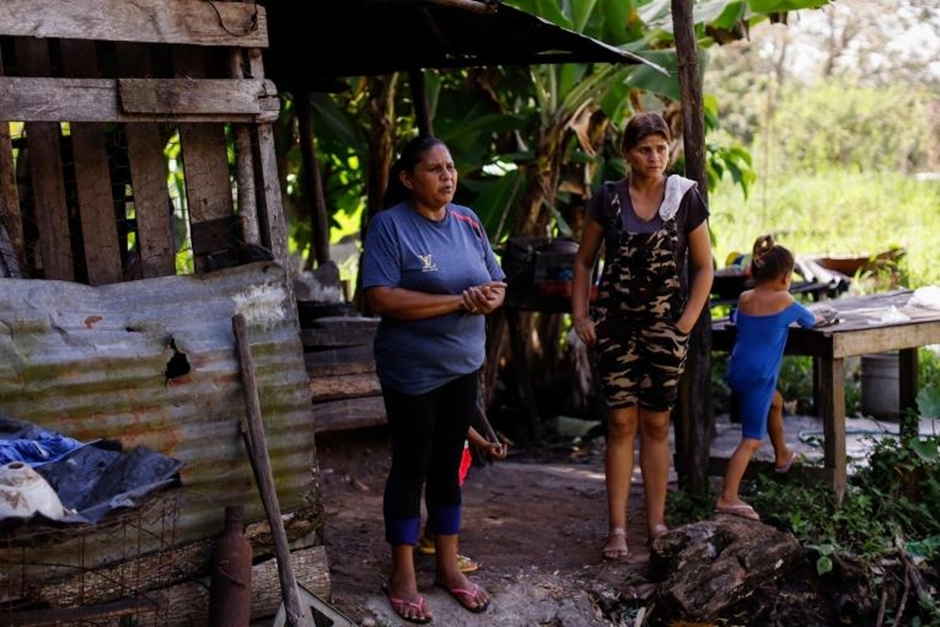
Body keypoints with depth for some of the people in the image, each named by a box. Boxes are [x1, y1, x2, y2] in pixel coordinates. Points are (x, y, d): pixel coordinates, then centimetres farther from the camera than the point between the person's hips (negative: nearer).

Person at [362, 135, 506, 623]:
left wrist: (489, 298, -16)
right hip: (412, 372, -5)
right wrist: (459, 301, -24)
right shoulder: (389, 225, -14)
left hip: (462, 366, 6)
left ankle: (448, 566, 27)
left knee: (448, 464, 15)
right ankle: (403, 575, 19)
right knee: (411, 467, 5)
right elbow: (381, 298, -23)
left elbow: (495, 284, 9)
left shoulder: (467, 221, 5)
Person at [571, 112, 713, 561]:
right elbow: (584, 262, 7)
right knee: (621, 423, -1)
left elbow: (703, 267, 3)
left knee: (656, 425, 7)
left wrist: (686, 324, -5)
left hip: (665, 326, 0)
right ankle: (617, 527, 4)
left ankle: (657, 523, 16)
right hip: (617, 324, 0)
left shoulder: (686, 198, -2)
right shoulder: (607, 198, -1)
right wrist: (579, 316, -1)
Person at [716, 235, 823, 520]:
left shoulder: (744, 298, 7)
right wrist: (818, 318, 33)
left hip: (737, 371, 7)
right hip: (758, 377, -7)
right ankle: (728, 498, -16)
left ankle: (782, 455, 51)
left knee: (775, 401, 34)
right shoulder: (783, 300, -7)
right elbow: (809, 320, 12)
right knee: (751, 440, -8)